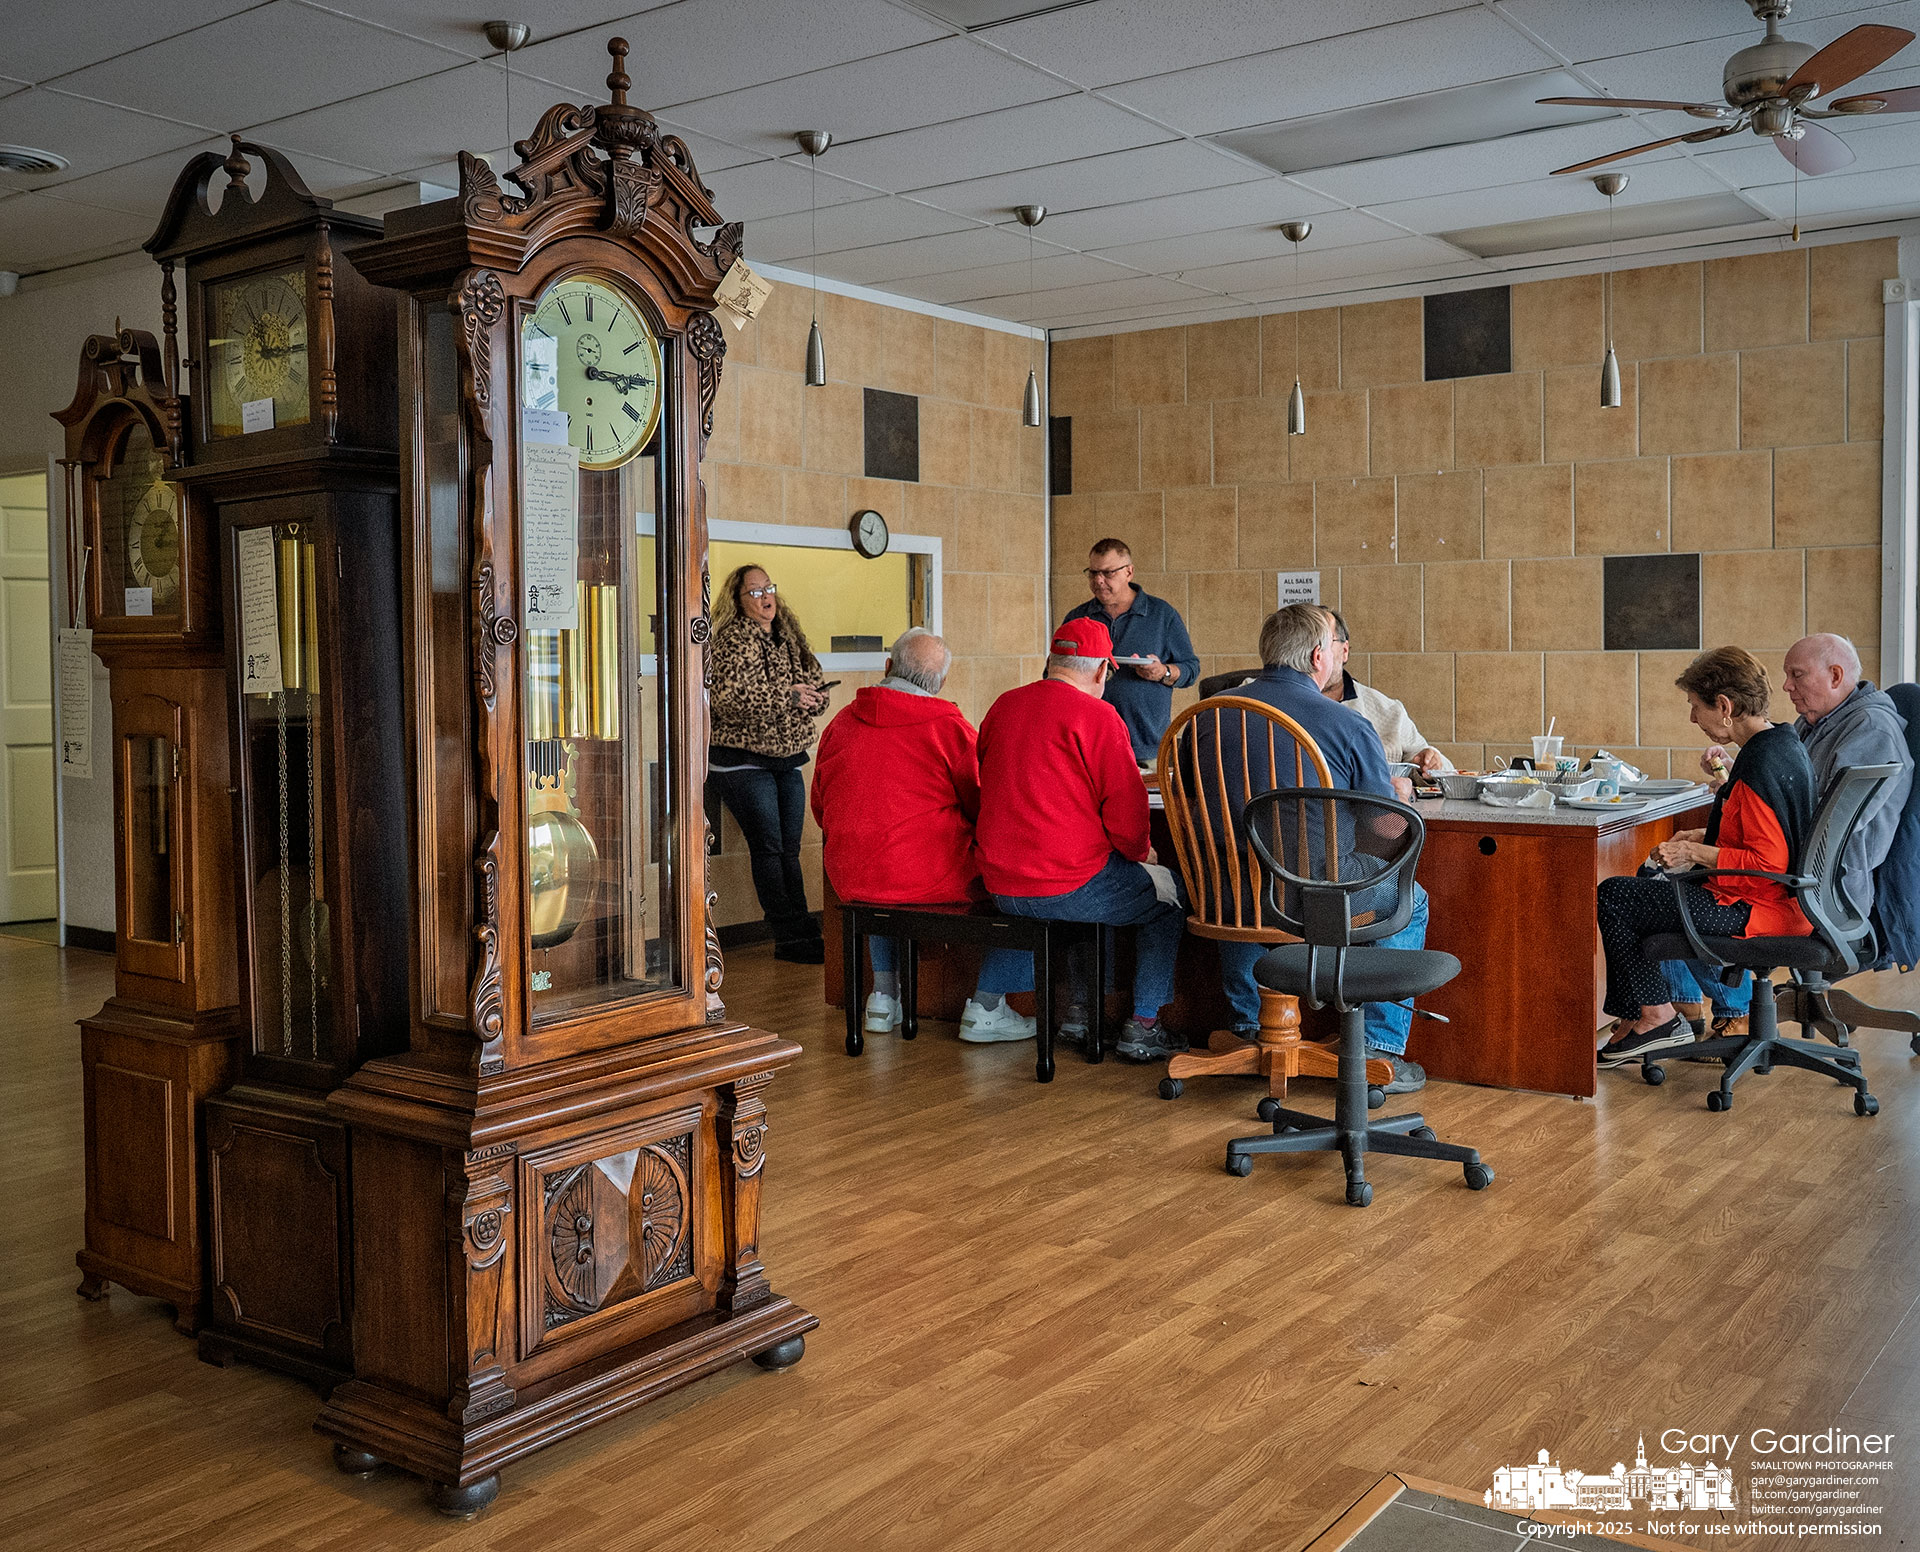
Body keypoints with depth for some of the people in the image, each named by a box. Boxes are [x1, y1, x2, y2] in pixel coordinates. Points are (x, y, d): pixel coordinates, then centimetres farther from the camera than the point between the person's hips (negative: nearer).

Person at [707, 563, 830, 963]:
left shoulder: (789, 638, 13)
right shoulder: (733, 639, -9)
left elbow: (816, 684, 14)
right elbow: (729, 697, -23)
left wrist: (812, 695, -9)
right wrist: (786, 695, -22)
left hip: (787, 759, 7)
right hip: (743, 761, -7)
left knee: (789, 850, 7)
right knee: (768, 848, -7)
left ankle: (801, 936, 10)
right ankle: (793, 937, -5)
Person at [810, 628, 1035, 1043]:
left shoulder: (840, 723, 6)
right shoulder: (950, 727, -9)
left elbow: (820, 808, 16)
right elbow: (986, 809, -1)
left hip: (849, 879, 6)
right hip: (925, 879, -6)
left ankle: (884, 996, 31)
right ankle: (986, 1008, 9)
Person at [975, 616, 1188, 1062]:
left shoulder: (1003, 706, 8)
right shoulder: (1097, 715, -12)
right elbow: (1126, 806, -13)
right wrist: (1139, 850, 9)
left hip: (1000, 887, 7)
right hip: (1065, 884, -7)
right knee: (1170, 895, 16)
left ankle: (1081, 1008, 33)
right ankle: (1142, 1028, 15)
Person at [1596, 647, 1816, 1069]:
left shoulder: (1762, 765, -24)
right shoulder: (1782, 744, 9)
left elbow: (1767, 862, -26)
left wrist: (1695, 853, -18)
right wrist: (1706, 837, 13)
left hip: (1755, 907, -11)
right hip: (1779, 897, 11)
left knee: (1613, 898, -8)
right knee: (1647, 884, 23)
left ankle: (1657, 1016, 3)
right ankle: (1637, 1018, 21)